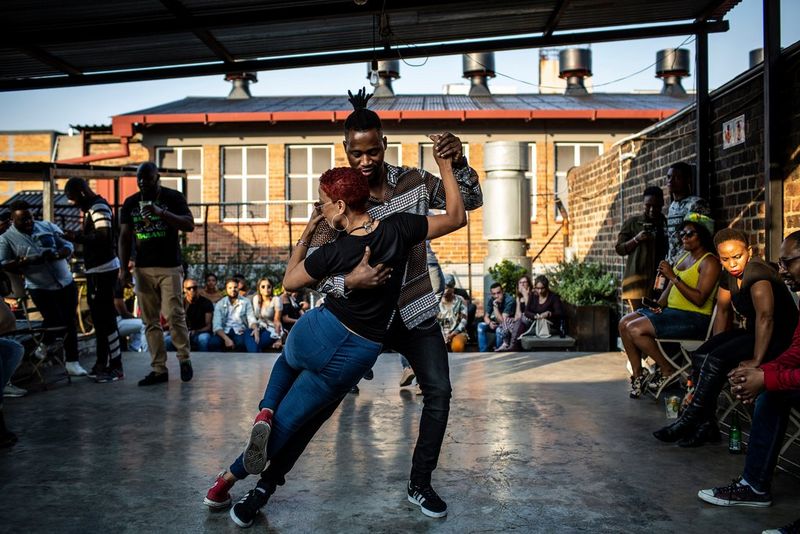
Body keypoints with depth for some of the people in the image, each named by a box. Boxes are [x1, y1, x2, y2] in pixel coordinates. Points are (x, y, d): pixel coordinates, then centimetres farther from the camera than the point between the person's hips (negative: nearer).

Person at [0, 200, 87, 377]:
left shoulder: (47, 226, 7)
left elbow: (68, 246, 6)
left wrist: (57, 254, -15)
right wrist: (25, 261, -20)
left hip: (66, 283, 4)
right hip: (41, 289, -3)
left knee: (70, 322, 5)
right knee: (56, 321, -8)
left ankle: (72, 363, 14)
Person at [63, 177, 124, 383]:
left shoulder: (99, 207, -13)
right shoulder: (91, 208, 17)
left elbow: (103, 237, -24)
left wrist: (77, 237, -17)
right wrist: (77, 236, 4)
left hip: (103, 269, -10)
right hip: (96, 269, 10)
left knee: (105, 317, -7)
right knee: (99, 317, 15)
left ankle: (116, 367, -2)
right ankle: (102, 363, 24)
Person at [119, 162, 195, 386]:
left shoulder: (173, 197, 0)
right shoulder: (130, 203, 10)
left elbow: (190, 225, -12)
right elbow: (125, 237, 10)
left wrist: (161, 213, -24)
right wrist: (123, 268, 1)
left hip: (170, 267, -4)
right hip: (143, 268, 4)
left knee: (174, 316, -8)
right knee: (150, 322, 3)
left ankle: (184, 359, 13)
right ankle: (159, 369, 9)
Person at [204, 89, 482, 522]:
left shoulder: (414, 181, -3)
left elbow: (470, 201, -1)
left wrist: (458, 163, -21)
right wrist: (347, 282, -38)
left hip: (415, 310, 3)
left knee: (439, 391, -1)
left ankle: (420, 483, 18)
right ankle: (271, 476, 14)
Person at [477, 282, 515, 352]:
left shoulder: (509, 300, -28)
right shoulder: (490, 299, -9)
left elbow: (502, 321, -31)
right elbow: (486, 316, -1)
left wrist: (495, 306, -37)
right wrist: (490, 323, -23)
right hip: (496, 323, 6)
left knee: (499, 329, -36)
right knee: (481, 326, -16)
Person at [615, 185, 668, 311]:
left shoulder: (666, 223, 13)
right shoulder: (633, 222, 8)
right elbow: (619, 249, 7)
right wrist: (636, 239, -9)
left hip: (659, 279, 3)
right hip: (637, 278, -2)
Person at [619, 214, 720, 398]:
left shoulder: (709, 262, -10)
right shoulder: (683, 257, 18)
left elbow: (699, 299, -21)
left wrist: (673, 277, -23)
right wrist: (659, 305, 1)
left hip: (694, 318, -9)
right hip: (671, 310, 9)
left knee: (636, 329, -23)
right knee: (624, 323, -6)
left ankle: (668, 371, -5)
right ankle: (637, 374, -2)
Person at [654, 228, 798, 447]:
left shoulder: (756, 272, -23)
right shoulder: (729, 276, 5)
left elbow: (765, 316, -32)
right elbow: (723, 311, 16)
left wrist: (756, 360, -34)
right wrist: (717, 345, 9)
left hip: (778, 337, -8)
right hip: (749, 331, 9)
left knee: (716, 360, -23)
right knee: (702, 355, -9)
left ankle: (689, 420, -11)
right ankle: (706, 425, -7)